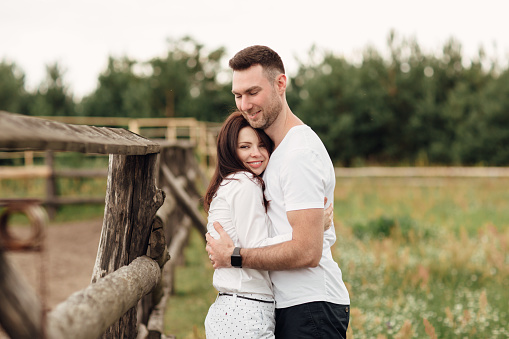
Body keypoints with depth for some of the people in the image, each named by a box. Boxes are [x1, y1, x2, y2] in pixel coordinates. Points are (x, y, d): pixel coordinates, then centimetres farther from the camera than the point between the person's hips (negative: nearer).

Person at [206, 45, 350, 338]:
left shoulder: (300, 153, -17)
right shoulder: (281, 148, 16)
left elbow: (307, 252, -23)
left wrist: (234, 257, -14)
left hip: (310, 309, -10)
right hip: (290, 303, 10)